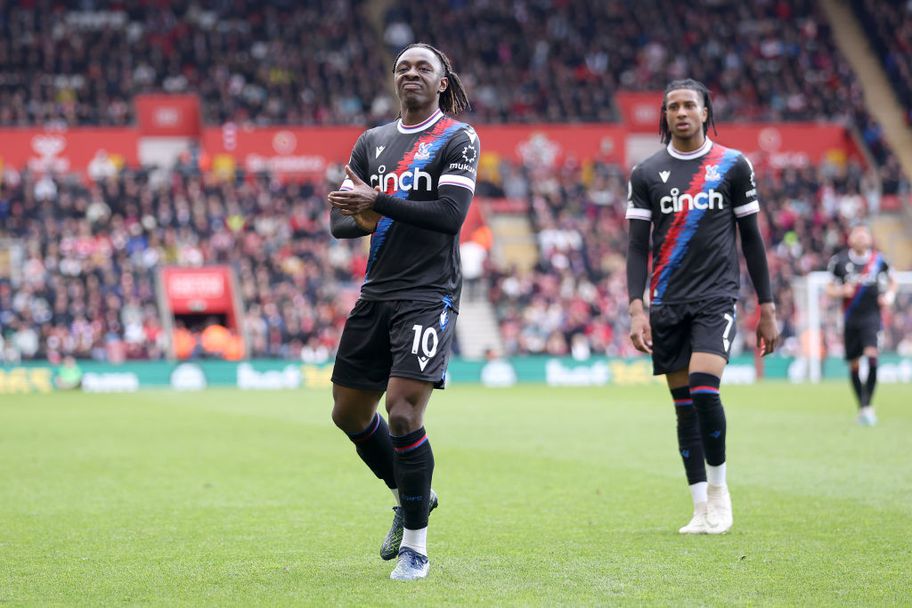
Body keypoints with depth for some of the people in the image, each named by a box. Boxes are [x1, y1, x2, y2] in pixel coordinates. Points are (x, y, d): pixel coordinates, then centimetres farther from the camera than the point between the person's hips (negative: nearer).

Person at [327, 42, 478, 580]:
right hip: (377, 292, 7)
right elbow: (340, 219, 11)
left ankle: (416, 544, -3)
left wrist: (379, 203, -17)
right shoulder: (374, 141, 14)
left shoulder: (459, 139, -3)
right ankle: (410, 495, 34)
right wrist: (361, 219, -12)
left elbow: (451, 215, -16)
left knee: (403, 411, -17)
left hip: (430, 294, -7)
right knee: (349, 413, 10)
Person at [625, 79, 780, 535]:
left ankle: (718, 487, 1)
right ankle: (702, 510, 9)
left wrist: (767, 308, 6)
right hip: (667, 303, 2)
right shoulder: (646, 173, 6)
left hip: (717, 297, -2)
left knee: (704, 389, -19)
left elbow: (751, 238, 8)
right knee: (684, 404, 2)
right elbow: (637, 246, 4)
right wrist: (637, 309, -8)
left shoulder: (734, 165, 5)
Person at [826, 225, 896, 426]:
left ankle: (867, 405, -15)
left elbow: (891, 282, 17)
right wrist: (842, 291, -14)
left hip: (871, 318, -1)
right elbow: (830, 289, 7)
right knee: (854, 365, 6)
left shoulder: (879, 260, 0)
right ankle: (861, 407, 20)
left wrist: (889, 295, -3)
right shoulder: (840, 261, -2)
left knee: (871, 356, -20)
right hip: (850, 319, 1)